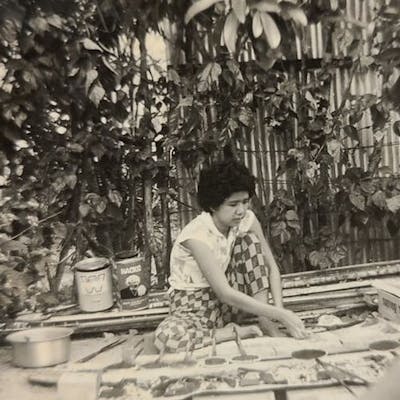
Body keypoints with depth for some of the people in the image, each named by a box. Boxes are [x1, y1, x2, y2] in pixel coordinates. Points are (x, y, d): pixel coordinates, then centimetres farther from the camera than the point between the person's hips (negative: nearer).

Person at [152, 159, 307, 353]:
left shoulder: (247, 219, -10)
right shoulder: (197, 235, -28)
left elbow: (271, 267, -6)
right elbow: (225, 294, -31)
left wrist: (279, 310, -22)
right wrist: (281, 315, -32)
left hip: (229, 300, 5)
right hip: (195, 305, -4)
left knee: (251, 240, -15)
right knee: (166, 337, -37)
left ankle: (264, 321, -13)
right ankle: (234, 332, -14)